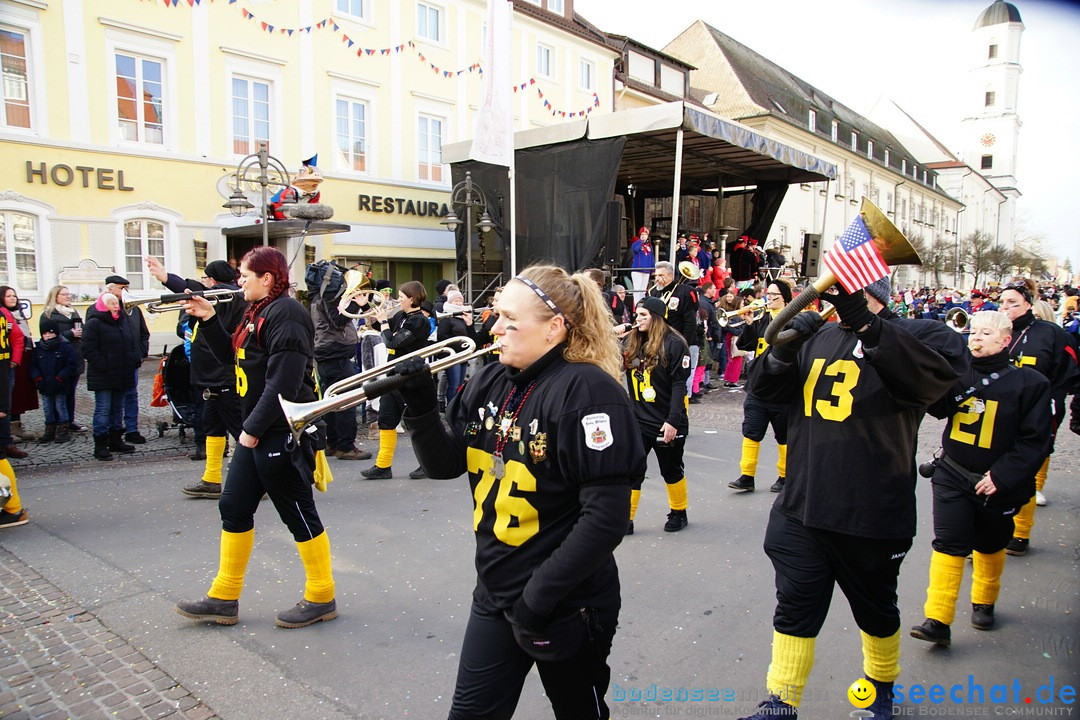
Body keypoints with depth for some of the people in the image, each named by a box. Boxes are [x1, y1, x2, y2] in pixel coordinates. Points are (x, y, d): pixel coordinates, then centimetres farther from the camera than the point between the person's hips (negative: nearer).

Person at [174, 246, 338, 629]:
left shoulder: (286, 314, -17)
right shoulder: (257, 313, 14)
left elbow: (283, 382, -24)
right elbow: (233, 358, 21)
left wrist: (254, 428, -20)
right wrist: (209, 320, 11)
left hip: (281, 433, -10)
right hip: (256, 433, 10)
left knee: (298, 513, 1)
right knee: (234, 508, 15)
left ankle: (321, 598, 17)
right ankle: (224, 598, 28)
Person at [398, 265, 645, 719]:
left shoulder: (588, 391, -21)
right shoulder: (490, 382, 1)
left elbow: (605, 518, -23)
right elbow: (446, 464, 4)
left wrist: (537, 597, -21)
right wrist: (420, 403, -12)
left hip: (566, 604, -5)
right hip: (494, 595, 6)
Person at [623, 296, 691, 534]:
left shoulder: (674, 344, -11)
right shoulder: (632, 343, 6)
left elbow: (679, 385, -15)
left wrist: (673, 421, -19)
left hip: (666, 423, -4)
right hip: (638, 421, 5)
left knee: (671, 471, 13)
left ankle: (678, 513, 33)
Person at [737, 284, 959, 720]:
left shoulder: (903, 341, -7)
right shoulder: (815, 341, 9)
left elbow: (940, 377, -27)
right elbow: (764, 388, 2)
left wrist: (864, 323, -37)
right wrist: (784, 348, -19)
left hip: (873, 517, -3)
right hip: (802, 510, 3)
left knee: (876, 611, 19)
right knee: (794, 609, 7)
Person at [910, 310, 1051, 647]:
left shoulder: (1029, 383, -7)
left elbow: (1034, 440, -8)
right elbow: (938, 407, -16)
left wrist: (1001, 476, -14)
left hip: (998, 484, -1)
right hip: (953, 476, 1)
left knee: (990, 546, 17)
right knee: (948, 543, -6)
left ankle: (984, 602, 41)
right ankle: (937, 620, -4)